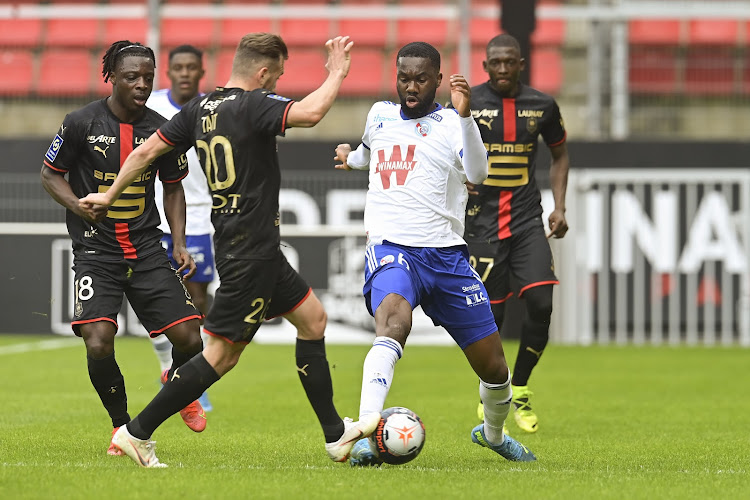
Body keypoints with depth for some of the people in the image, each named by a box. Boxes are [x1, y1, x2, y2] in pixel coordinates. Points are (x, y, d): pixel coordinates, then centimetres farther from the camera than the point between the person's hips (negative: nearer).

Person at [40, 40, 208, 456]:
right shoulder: (81, 123, -6)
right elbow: (50, 174, 5)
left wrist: (179, 244, 5)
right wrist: (79, 207, -14)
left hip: (146, 249, 2)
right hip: (95, 249, -2)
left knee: (189, 338, -8)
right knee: (98, 343, -19)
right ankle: (123, 427, 5)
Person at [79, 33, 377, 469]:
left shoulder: (201, 107, 7)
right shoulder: (254, 106, -17)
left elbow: (148, 151, 11)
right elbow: (311, 113, -33)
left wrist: (110, 196, 22)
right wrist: (337, 74, -17)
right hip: (251, 253, -10)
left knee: (312, 317, 17)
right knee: (224, 353, -5)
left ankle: (336, 434, 20)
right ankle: (137, 433, -2)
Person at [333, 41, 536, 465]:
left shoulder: (452, 124, 2)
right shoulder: (380, 115, 12)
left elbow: (477, 174, -19)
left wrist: (465, 115, -30)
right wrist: (352, 157, 57)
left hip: (447, 255, 0)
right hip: (391, 250, 0)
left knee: (495, 369, 6)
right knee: (395, 321, -35)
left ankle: (493, 434, 38)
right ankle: (365, 435, -44)